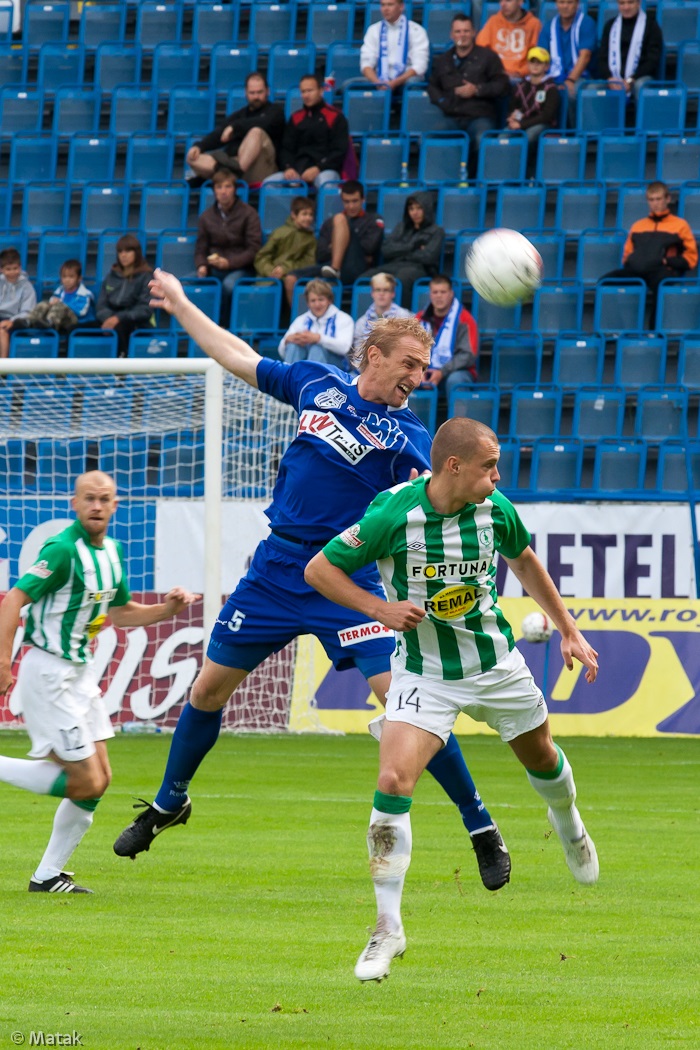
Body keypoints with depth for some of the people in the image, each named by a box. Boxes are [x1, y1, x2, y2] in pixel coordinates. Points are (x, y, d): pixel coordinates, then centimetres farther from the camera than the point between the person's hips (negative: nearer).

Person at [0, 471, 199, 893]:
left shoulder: (113, 552, 9)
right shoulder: (63, 550, -18)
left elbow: (119, 612, 23)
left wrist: (167, 609, 7)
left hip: (80, 671, 9)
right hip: (49, 673, -9)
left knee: (99, 780, 8)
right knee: (86, 783, -11)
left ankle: (48, 875, 15)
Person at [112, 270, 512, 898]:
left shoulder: (407, 437, -7)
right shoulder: (318, 384, 6)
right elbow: (239, 358, 19)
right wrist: (180, 305, 24)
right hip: (277, 568, 4)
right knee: (210, 686, 12)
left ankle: (481, 829, -7)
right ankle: (169, 804, 37)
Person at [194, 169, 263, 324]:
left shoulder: (248, 214, 0)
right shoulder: (206, 216, 12)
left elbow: (254, 250, -5)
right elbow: (200, 250, 15)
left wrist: (229, 262, -17)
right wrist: (201, 266, -8)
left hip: (240, 269, -4)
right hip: (213, 269, 4)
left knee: (229, 284, -38)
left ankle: (225, 324, -15)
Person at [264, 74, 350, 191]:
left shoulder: (335, 117, 7)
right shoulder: (296, 118, 20)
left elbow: (340, 151, 0)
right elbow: (286, 148, 15)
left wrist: (318, 168, -14)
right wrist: (288, 167, -7)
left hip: (325, 169, -4)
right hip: (298, 169, 4)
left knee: (326, 182, -41)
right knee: (269, 182, -22)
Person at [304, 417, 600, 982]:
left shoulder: (495, 510, -11)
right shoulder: (393, 513, -23)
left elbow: (525, 560, 12)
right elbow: (319, 568, -12)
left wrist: (569, 630, 15)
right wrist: (380, 608, -24)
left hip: (496, 661, 4)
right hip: (424, 672, -4)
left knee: (542, 758, 22)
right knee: (393, 783, -19)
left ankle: (568, 824, 60)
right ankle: (388, 928, -11)